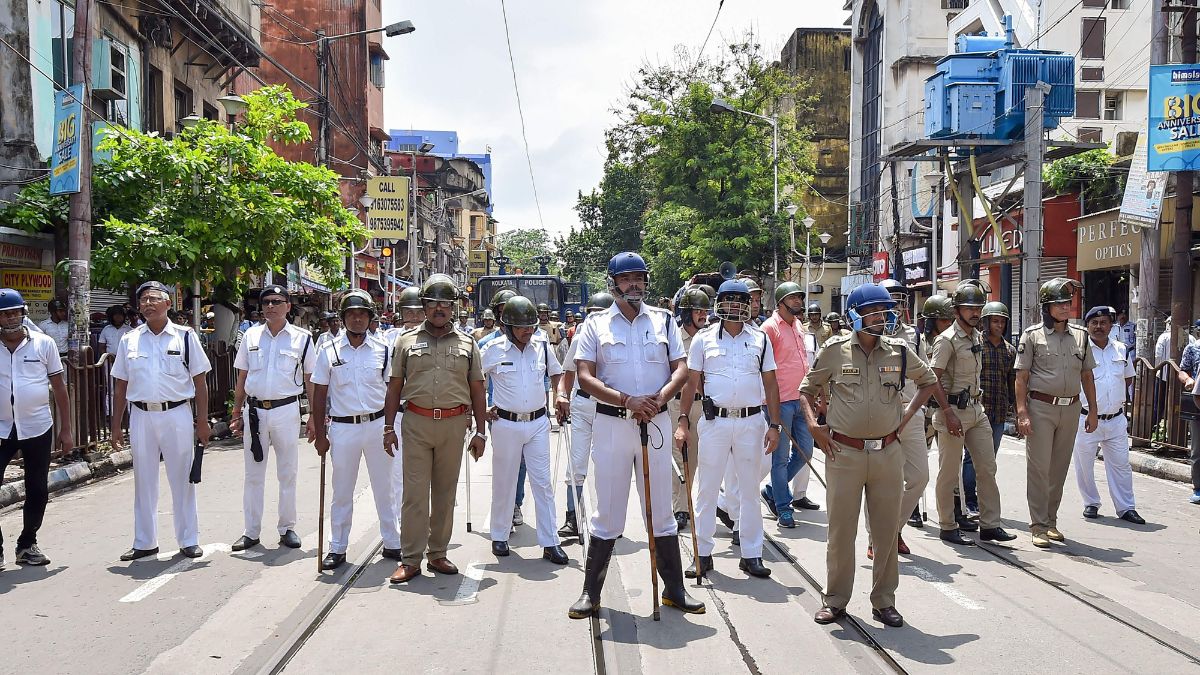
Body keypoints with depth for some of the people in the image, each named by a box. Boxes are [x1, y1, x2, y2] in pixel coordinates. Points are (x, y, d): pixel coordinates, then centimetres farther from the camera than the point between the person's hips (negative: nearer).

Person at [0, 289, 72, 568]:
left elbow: (59, 386, 4)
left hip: (38, 429, 0)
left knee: (37, 490, 8)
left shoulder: (44, 343, 0)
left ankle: (27, 544, 24)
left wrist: (66, 429, 2)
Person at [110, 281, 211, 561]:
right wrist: (116, 425, 7)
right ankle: (144, 543, 21)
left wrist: (202, 421, -3)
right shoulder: (129, 340, 7)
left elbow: (200, 382, 1)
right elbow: (120, 386, 10)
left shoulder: (185, 336, 0)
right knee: (144, 481, 10)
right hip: (141, 415, 3)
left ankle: (189, 540, 15)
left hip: (177, 414, -2)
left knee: (182, 479, 5)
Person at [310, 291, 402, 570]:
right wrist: (319, 434, 1)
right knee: (342, 492, 8)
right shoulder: (329, 351, 1)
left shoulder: (383, 350, 2)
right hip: (343, 428, -1)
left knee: (384, 489, 10)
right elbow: (319, 395, 4)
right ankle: (337, 548, 19)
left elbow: (392, 391, 7)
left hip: (377, 424, 1)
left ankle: (392, 543, 21)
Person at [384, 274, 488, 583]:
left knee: (445, 492, 9)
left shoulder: (466, 344, 10)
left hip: (454, 424, 1)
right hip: (416, 422, -1)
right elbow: (395, 387, 9)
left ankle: (437, 554, 20)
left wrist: (480, 431, 6)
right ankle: (410, 560, 4)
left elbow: (477, 390, 10)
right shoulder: (406, 341, 8)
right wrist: (389, 427, 3)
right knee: (415, 492, -3)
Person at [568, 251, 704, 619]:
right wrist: (627, 401, -17)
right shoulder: (596, 324, 2)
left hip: (656, 422, 2)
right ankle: (591, 591, 15)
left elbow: (680, 368, 6)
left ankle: (674, 589, 20)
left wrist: (661, 397, -14)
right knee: (607, 510, 4)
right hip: (610, 423, -1)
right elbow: (585, 376, -5)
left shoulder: (663, 320, 9)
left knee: (661, 509, 9)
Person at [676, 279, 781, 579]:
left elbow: (770, 385, 8)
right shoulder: (703, 339, 3)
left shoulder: (761, 339, 7)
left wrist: (774, 425, 2)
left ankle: (751, 554, 18)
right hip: (714, 421, -1)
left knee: (750, 488, 9)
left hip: (752, 422, 1)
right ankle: (703, 554, 13)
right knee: (706, 488, 3)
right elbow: (691, 383, 3)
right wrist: (683, 421, -5)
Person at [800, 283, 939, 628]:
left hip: (888, 453, 2)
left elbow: (929, 381, 21)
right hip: (844, 453, -2)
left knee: (886, 530, 8)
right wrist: (813, 425, -5)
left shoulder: (899, 351, 4)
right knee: (841, 529, 4)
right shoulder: (835, 351, -1)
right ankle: (835, 600, 18)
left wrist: (907, 414, 10)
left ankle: (884, 601, 21)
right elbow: (807, 390, 9)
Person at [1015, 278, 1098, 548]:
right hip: (1041, 407, -4)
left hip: (1071, 409, 4)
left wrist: (1092, 411, 10)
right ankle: (1038, 526, 2)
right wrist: (1022, 413, -13)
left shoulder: (1080, 335, 10)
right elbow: (1021, 377, -5)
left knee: (1059, 469, 11)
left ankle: (1051, 521, 22)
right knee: (1039, 468, -3)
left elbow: (1087, 376, 15)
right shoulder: (1032, 335, -3)